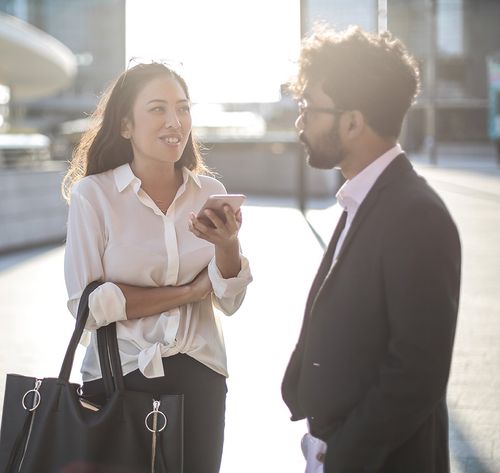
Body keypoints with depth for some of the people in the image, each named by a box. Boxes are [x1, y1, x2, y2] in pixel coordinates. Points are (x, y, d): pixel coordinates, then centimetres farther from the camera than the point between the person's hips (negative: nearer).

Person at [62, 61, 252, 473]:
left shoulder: (211, 191, 0)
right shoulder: (93, 194, -10)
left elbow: (229, 300, 1)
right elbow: (86, 305, -15)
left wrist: (228, 245, -19)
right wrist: (189, 292, -10)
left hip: (200, 376, 3)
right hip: (118, 377, -3)